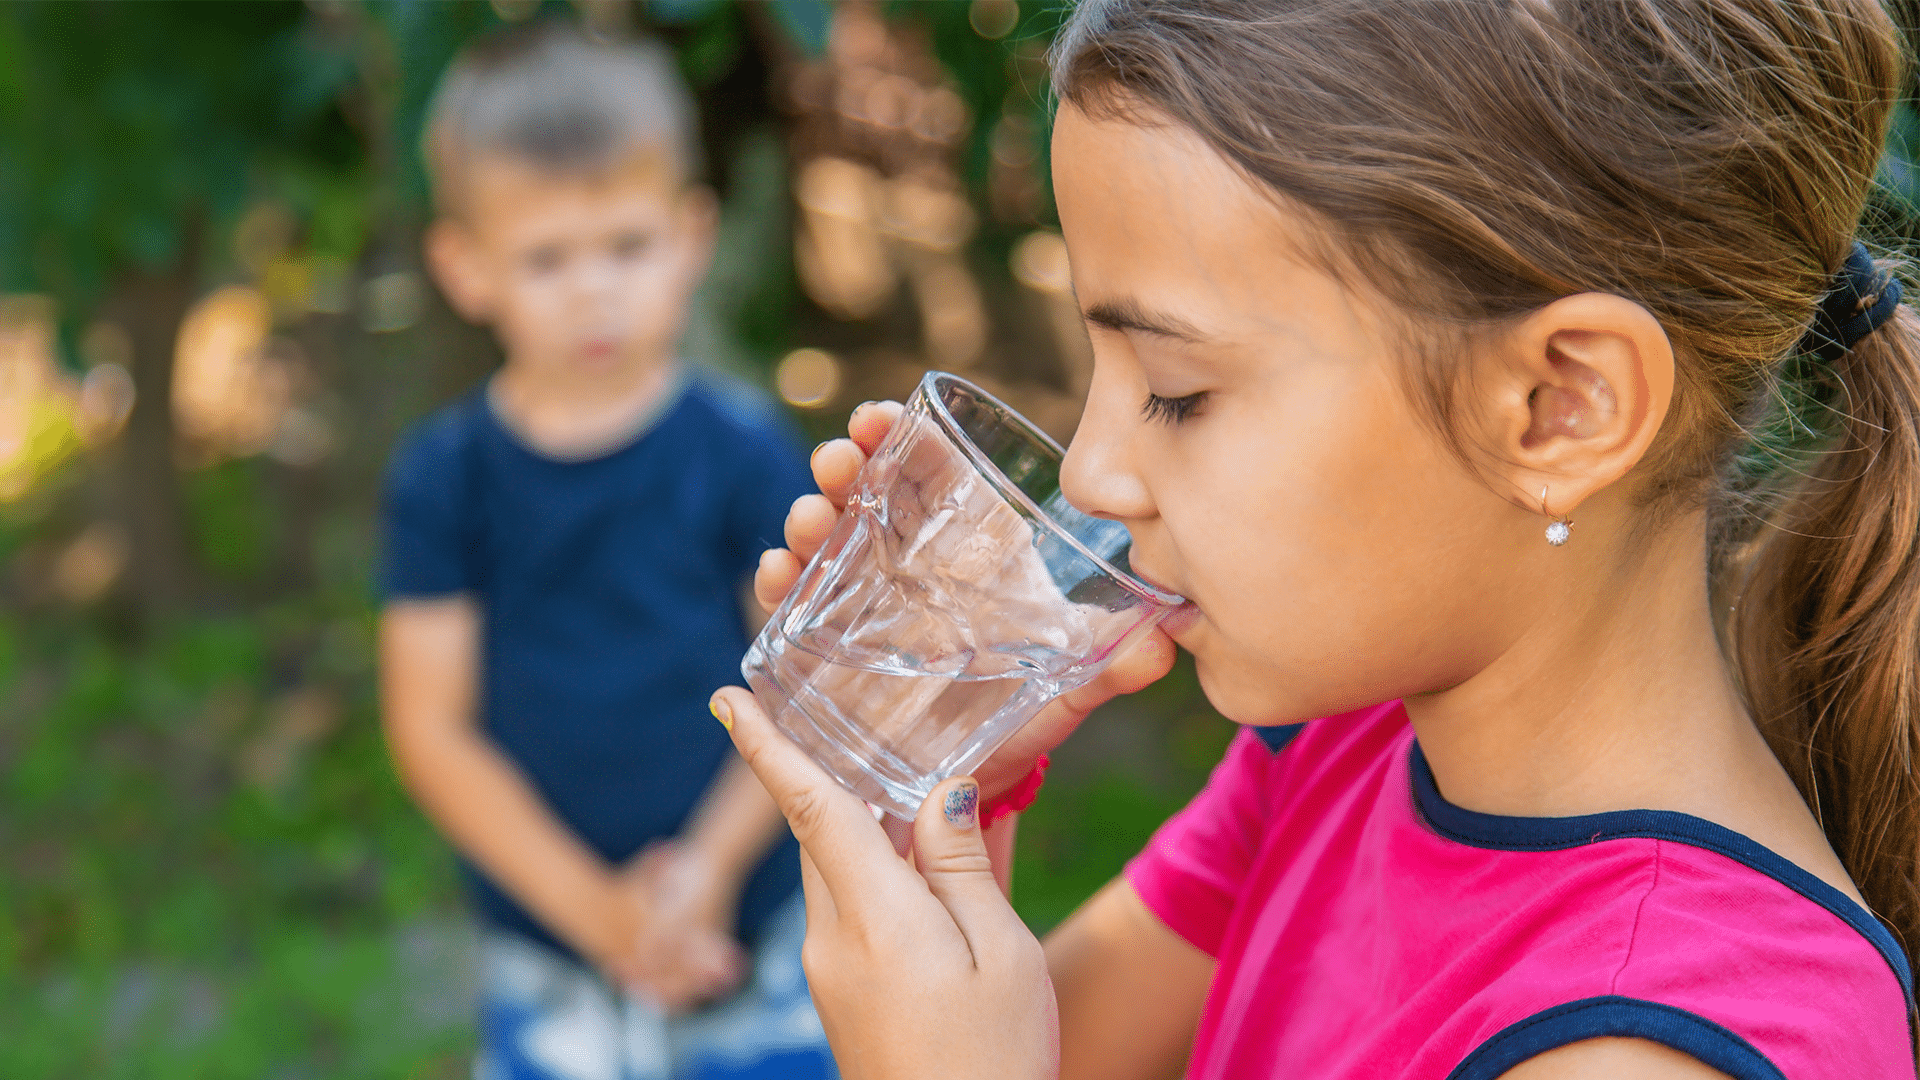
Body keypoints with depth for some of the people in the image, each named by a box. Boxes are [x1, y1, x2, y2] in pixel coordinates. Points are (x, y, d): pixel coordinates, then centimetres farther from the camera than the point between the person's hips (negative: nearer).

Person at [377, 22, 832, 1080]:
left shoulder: (743, 449, -4)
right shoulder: (443, 477, -3)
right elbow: (432, 728, -4)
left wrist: (712, 860, -14)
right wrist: (596, 906, -11)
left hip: (758, 946, 0)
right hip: (547, 969, 1)